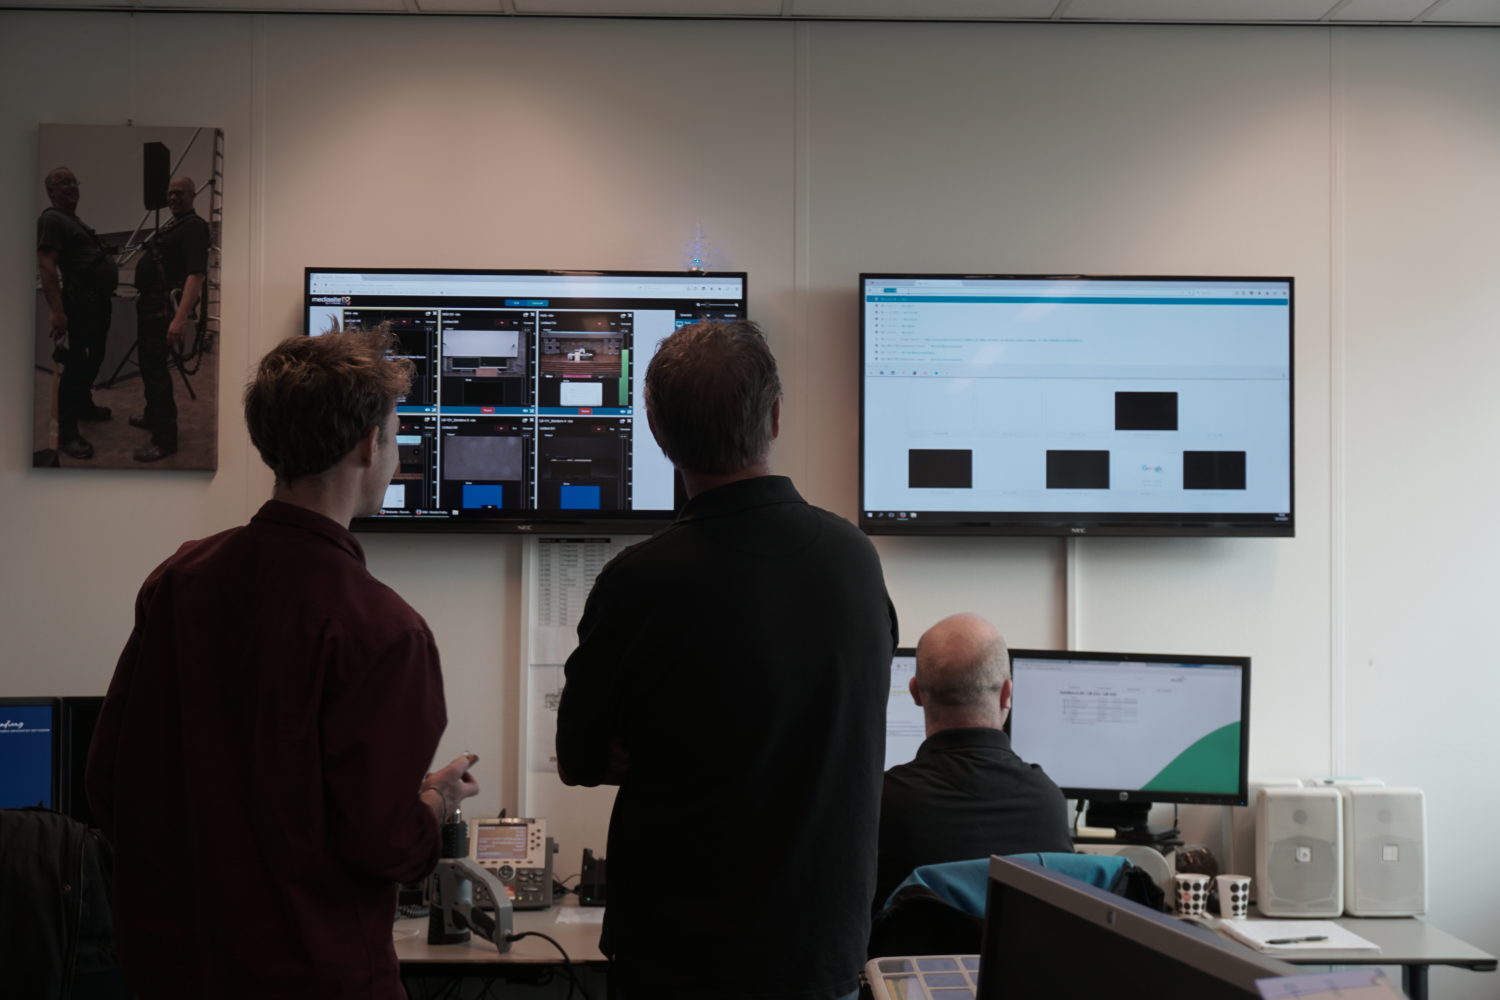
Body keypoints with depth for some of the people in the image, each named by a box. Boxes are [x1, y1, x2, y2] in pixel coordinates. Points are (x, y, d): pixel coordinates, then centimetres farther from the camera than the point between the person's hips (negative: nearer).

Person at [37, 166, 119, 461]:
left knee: (94, 358, 22)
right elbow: (46, 266, -22)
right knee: (76, 364, -10)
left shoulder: (73, 218, 20)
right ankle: (67, 433, -9)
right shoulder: (51, 219, -12)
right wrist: (56, 310, -30)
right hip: (80, 303, -10)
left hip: (98, 301, 10)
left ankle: (84, 405, 41)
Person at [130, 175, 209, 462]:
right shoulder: (172, 223, 15)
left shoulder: (194, 226, -16)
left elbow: (196, 274, -27)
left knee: (156, 369, -11)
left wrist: (180, 318, -36)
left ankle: (164, 439, -6)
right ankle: (153, 417, 40)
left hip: (164, 307, -10)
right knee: (148, 365, 23)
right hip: (149, 304, 10)